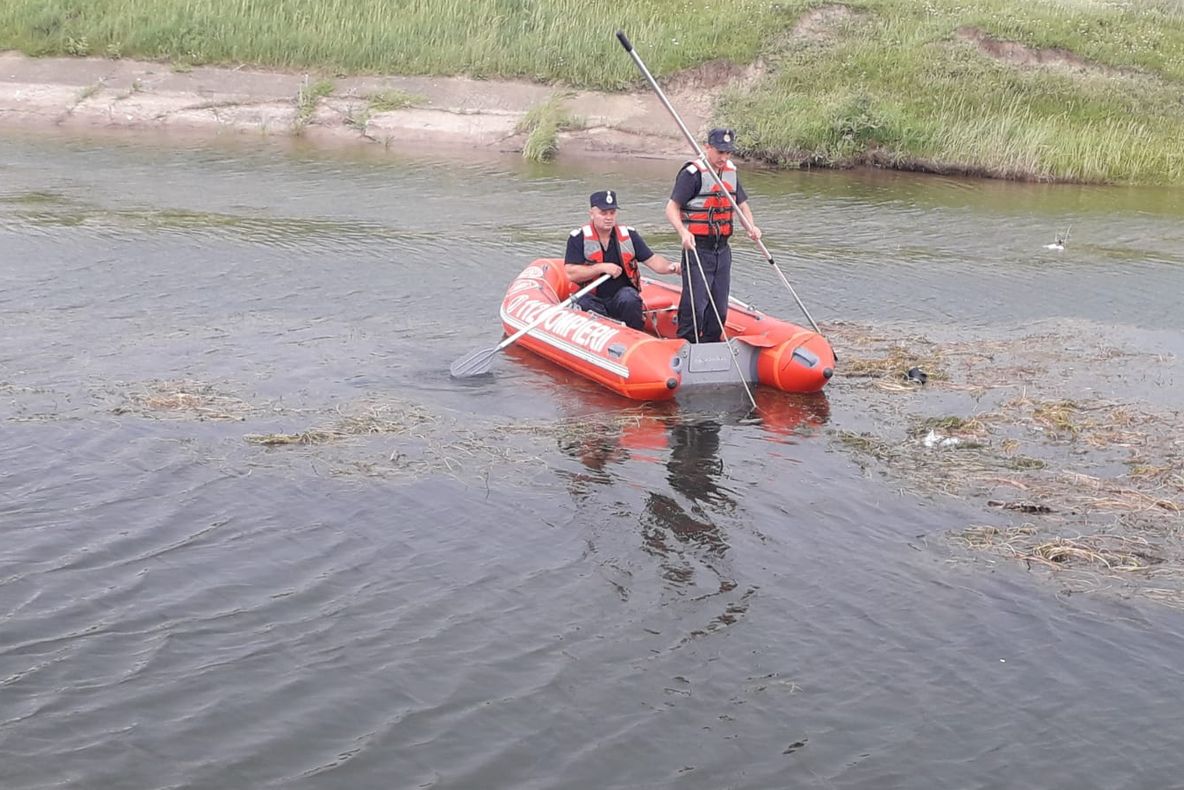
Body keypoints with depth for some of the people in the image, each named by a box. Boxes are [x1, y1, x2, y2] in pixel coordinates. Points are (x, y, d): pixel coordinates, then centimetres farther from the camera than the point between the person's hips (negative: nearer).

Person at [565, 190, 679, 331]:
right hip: (593, 300, -2)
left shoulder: (629, 234, 6)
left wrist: (669, 267, -20)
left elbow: (652, 260, 2)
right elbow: (571, 274, -12)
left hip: (623, 294, 2)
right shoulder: (578, 238, -3)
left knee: (628, 298, -32)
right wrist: (602, 268, -19)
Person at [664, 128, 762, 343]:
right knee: (695, 305, -10)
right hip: (697, 249, -7)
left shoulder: (731, 172, 10)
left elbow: (742, 204, 18)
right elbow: (671, 208, -17)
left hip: (722, 250, 7)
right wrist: (683, 232, -35)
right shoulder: (693, 173, -13)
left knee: (719, 307, 11)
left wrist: (751, 226, -2)